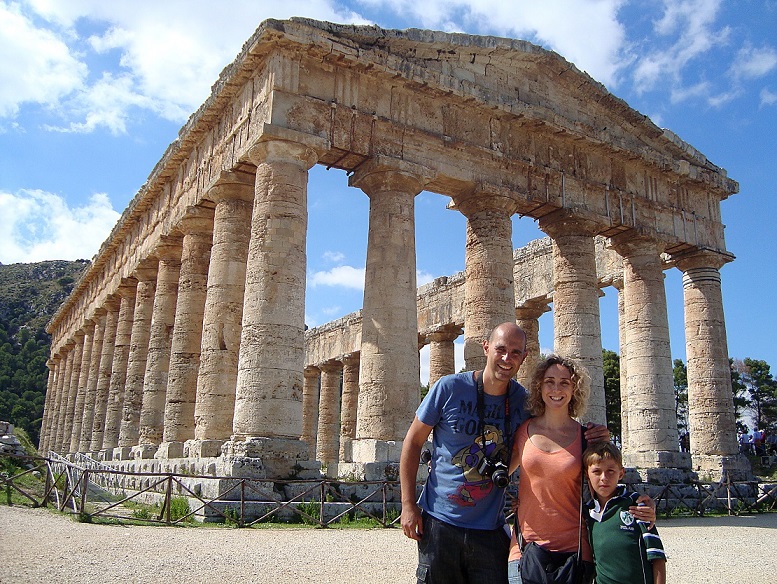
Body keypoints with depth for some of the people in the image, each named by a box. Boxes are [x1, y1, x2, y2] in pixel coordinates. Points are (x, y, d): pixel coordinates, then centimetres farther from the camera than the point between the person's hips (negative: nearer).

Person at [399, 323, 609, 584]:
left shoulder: (523, 400, -2)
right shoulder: (449, 388, -10)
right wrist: (408, 505, -8)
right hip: (439, 523, -2)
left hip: (490, 530, 2)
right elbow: (413, 442, -3)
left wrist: (588, 439, -8)